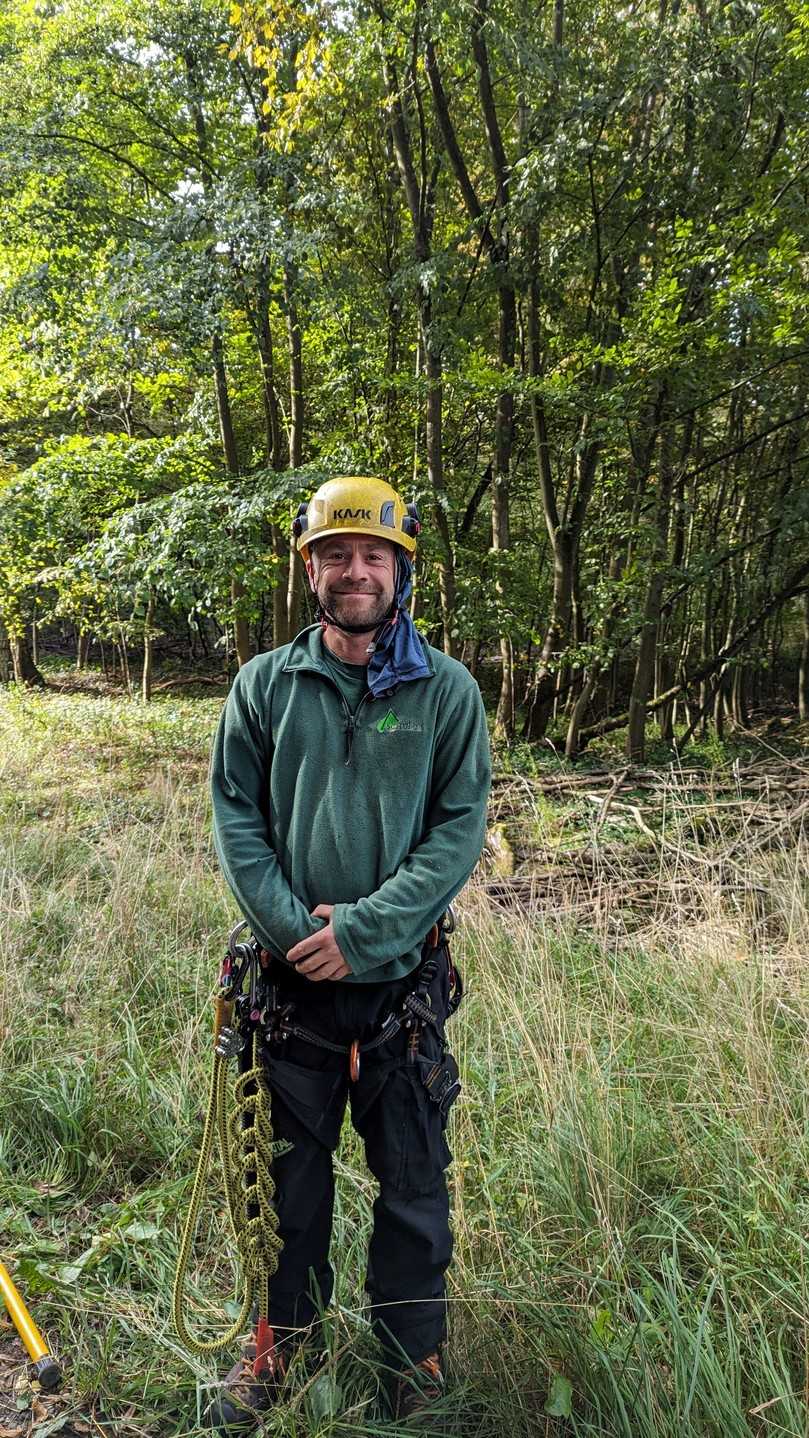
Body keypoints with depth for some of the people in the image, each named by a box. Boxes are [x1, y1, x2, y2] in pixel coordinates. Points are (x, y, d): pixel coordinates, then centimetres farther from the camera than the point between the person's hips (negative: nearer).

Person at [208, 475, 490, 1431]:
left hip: (401, 981, -1)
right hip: (289, 977, 1)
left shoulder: (446, 690, -2)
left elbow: (461, 827, -7)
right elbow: (234, 815, -1)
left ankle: (415, 1355, 35)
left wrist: (362, 929, -17)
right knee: (289, 1170, 18)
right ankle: (284, 1335, 41)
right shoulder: (265, 684, 1)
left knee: (412, 1184, 12)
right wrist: (292, 926, -14)